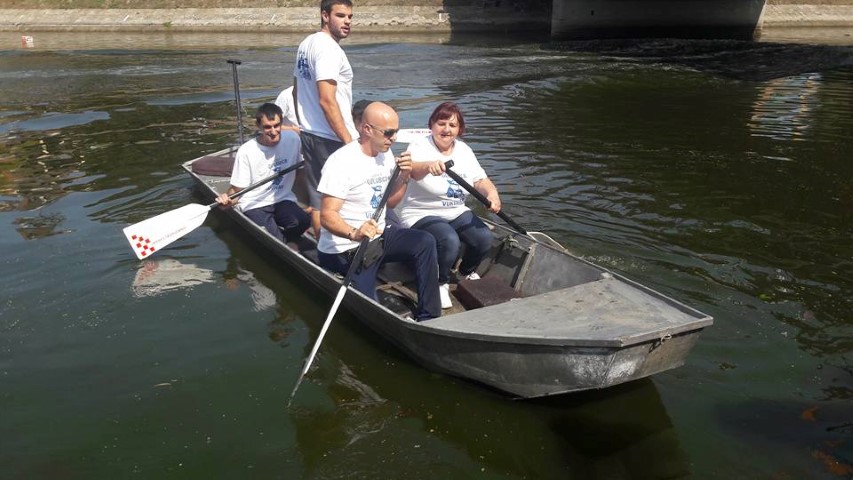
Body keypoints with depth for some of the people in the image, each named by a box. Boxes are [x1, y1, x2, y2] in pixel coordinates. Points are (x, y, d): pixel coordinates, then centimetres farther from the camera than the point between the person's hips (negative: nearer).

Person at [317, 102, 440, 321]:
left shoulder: (386, 154, 8)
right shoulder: (341, 162, -19)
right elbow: (327, 216, -25)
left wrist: (404, 177, -2)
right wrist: (354, 234, -43)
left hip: (378, 235, 8)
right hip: (344, 248, -8)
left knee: (425, 242, -15)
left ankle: (428, 318, -8)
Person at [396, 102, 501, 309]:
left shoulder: (464, 150, 6)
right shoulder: (420, 147, -12)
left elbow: (480, 180, 1)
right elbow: (414, 170, -35)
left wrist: (492, 193, -23)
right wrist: (429, 166, -60)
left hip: (457, 213, 6)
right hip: (422, 215, -6)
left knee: (484, 237, -18)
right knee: (450, 241, -32)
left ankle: (467, 272, 15)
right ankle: (440, 283, -2)